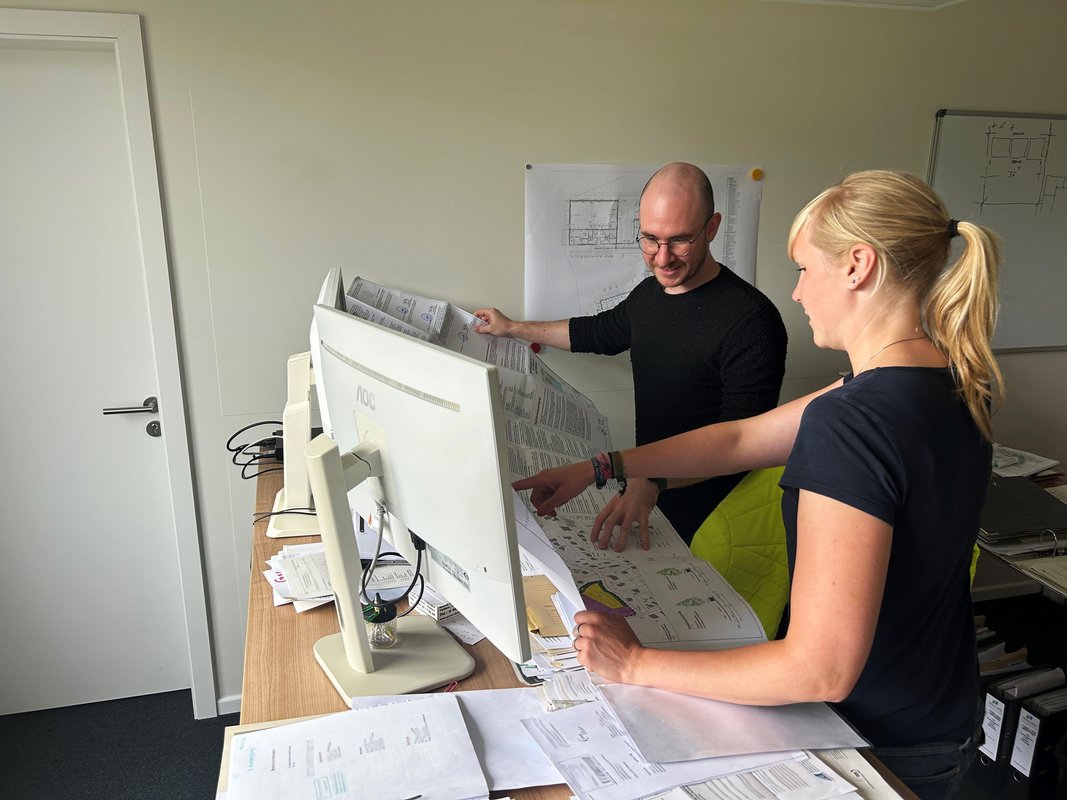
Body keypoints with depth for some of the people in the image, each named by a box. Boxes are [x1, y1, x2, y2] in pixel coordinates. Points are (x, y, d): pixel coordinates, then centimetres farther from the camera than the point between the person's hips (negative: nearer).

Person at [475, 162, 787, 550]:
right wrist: (512, 328, 34)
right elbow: (601, 333, 27)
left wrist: (653, 482, -37)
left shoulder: (751, 320, -20)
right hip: (648, 502, 7)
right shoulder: (649, 292, 7)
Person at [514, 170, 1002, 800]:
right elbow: (743, 439, 2)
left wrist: (638, 665, -23)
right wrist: (600, 468, 5)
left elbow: (821, 670, -31)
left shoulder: (850, 421, -32)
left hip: (878, 747, -8)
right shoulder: (948, 379, -2)